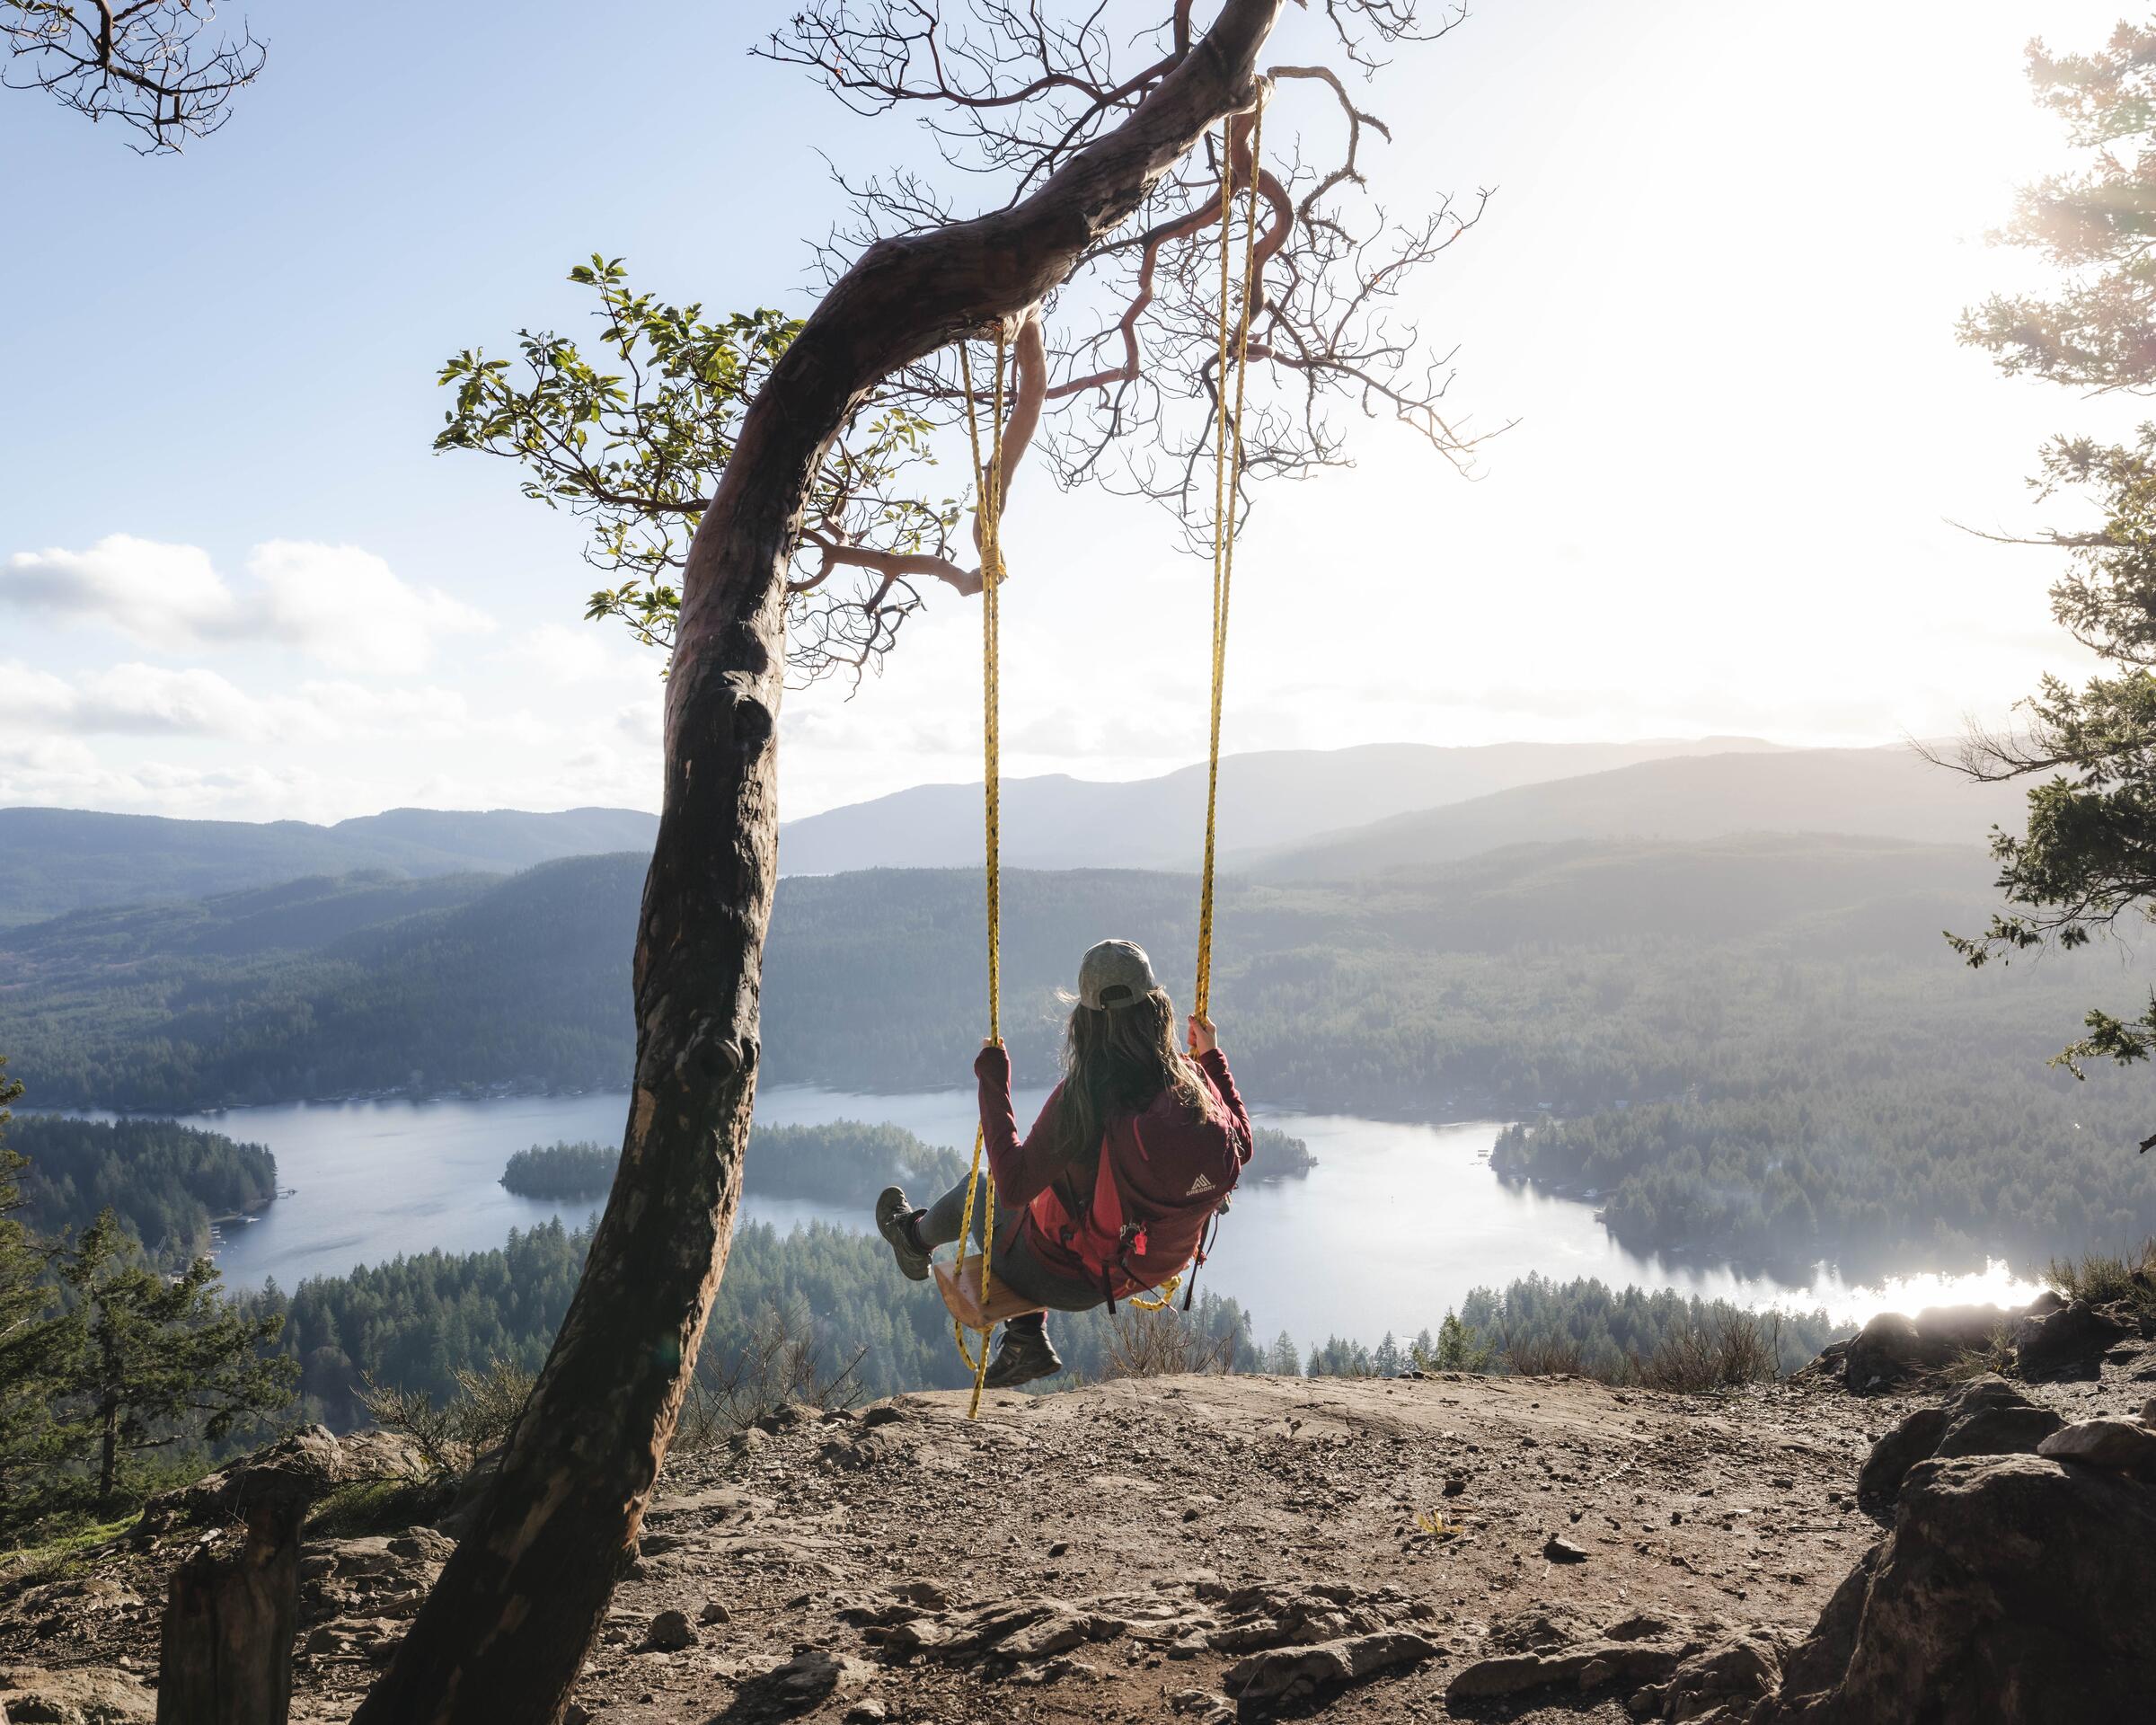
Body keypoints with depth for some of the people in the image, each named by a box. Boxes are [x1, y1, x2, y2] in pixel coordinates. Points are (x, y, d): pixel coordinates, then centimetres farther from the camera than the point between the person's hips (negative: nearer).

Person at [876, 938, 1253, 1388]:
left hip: (1068, 1279, -5)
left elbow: (1013, 1186, -24)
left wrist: (993, 1082, -18)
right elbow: (1240, 1146, 2)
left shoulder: (1081, 1098, -32)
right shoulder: (1193, 1080, -17)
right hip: (1155, 1267, 5)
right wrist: (1213, 1057, 12)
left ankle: (915, 1236, 57)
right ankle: (1028, 1338, 37)